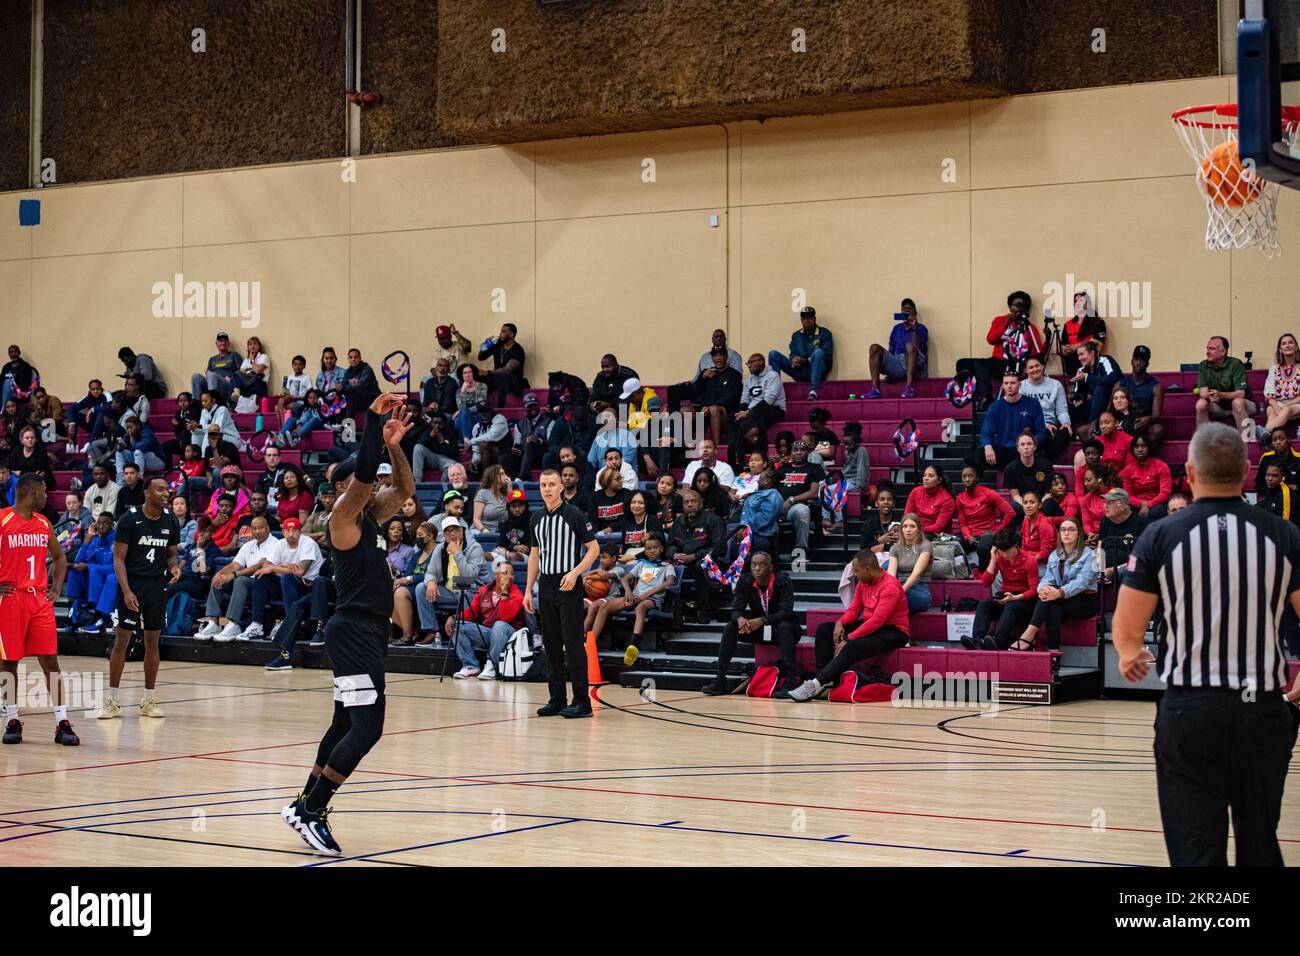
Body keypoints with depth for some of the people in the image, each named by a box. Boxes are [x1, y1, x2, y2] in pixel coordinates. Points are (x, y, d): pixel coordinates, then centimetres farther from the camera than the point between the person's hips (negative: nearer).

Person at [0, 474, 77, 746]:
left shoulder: (43, 523, 11)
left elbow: (59, 558, 24)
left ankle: (62, 724, -2)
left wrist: (56, 589, 11)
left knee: (50, 660, -1)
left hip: (40, 600, 4)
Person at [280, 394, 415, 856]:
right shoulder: (342, 515, -10)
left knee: (346, 724, 16)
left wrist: (393, 445, 7)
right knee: (367, 727, -14)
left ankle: (307, 806, 25)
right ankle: (310, 811, -9)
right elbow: (363, 470, -23)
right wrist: (374, 417, -18)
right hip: (353, 630, -10)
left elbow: (404, 489, 20)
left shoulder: (370, 517, 15)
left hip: (368, 631, 10)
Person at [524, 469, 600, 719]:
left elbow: (593, 548, -6)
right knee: (551, 644, 8)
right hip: (545, 586, 6)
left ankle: (582, 702, -6)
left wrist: (575, 573, -19)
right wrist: (528, 590, 13)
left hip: (569, 587, -6)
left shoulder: (574, 515, -6)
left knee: (573, 644, -8)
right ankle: (557, 700, 14)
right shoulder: (536, 518, 12)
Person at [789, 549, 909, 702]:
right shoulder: (863, 583, 7)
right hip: (868, 626, 9)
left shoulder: (889, 586, -21)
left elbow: (877, 620, -27)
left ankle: (816, 684, -36)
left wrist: (848, 639, -29)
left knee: (852, 647, -36)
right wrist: (840, 623, -15)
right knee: (824, 629, -3)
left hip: (893, 631, -9)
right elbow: (854, 609, 9)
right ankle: (826, 681, -17)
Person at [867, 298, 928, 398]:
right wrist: (889, 370, 4)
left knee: (910, 346, -36)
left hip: (915, 365, -4)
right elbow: (890, 351, 18)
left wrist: (914, 329, -20)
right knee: (875, 349, -17)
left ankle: (909, 387, -47)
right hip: (897, 364, 4)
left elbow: (917, 349, -11)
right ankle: (875, 390, -30)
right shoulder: (897, 328, 22)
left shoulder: (921, 329, 7)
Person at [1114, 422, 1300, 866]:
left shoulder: (1160, 537, -5)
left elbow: (1126, 631, -4)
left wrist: (1129, 656, 20)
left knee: (1197, 849, 3)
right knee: (1259, 845, 17)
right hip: (1264, 710, 2)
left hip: (1189, 709, -2)